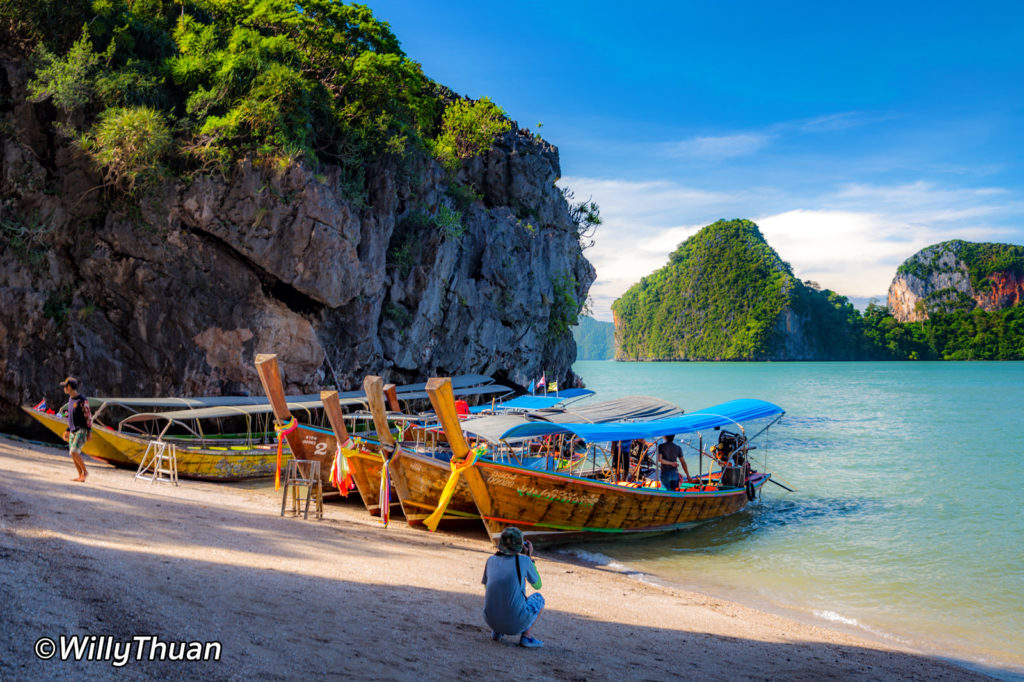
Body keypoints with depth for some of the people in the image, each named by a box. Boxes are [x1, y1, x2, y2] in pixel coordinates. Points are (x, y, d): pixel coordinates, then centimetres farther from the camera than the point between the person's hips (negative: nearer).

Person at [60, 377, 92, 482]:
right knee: (73, 455, 5)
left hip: (81, 431, -9)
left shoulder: (82, 400, -13)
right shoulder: (70, 399, 15)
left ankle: (85, 472, -2)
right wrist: (68, 430, 23)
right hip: (73, 431, 9)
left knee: (74, 452, -18)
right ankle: (81, 477, 11)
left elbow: (88, 416, -14)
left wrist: (89, 431, -16)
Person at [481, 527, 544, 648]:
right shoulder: (524, 560, -4)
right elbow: (537, 585, 13)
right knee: (538, 597, 26)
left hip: (490, 620, 4)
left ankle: (497, 631, 19)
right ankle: (526, 636, 12)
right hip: (516, 623, -4)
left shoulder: (491, 560, 6)